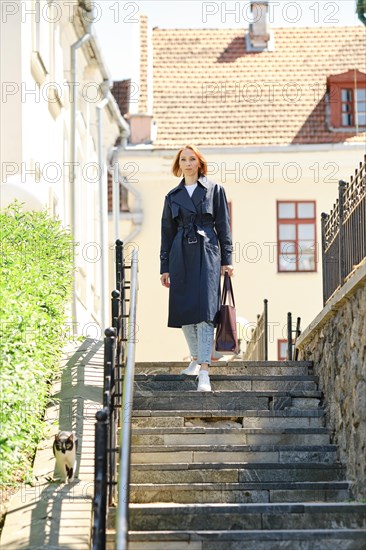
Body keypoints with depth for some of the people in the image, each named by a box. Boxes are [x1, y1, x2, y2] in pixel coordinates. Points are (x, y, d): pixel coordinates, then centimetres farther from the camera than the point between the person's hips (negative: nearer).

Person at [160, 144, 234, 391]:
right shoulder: (173, 196, 13)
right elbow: (167, 232, 15)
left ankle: (204, 370, -19)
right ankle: (196, 358, 24)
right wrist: (164, 267, 11)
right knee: (184, 309, 4)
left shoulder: (215, 190, 6)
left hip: (207, 254, -3)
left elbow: (223, 226, 5)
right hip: (181, 256, 3)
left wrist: (227, 259, -1)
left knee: (204, 309, -13)